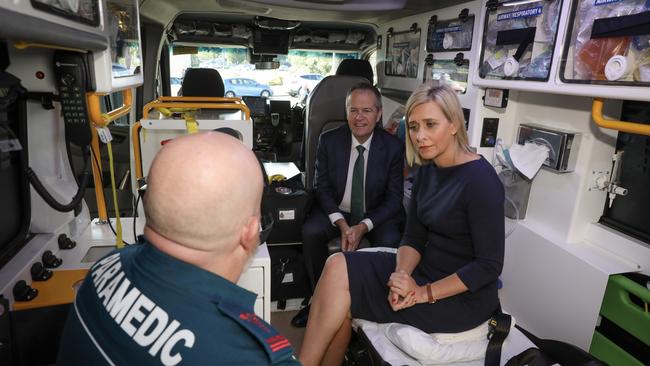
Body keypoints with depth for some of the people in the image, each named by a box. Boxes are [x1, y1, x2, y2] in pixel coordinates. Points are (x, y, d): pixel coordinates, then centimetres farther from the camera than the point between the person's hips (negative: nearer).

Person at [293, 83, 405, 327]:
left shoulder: (393, 147, -9)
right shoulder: (329, 141, -6)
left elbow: (394, 197, -8)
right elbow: (322, 187, -3)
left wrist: (363, 227, -22)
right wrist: (341, 223, -19)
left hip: (376, 214, -1)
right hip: (337, 210, 2)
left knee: (389, 242, -30)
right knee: (311, 232, -25)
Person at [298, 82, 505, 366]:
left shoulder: (480, 179, -20)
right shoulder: (427, 170, 3)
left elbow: (489, 265, -19)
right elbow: (413, 238, 3)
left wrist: (423, 293, -20)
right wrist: (401, 276, -16)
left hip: (464, 297, -7)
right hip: (427, 270, 7)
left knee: (339, 271, -14)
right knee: (338, 267, -10)